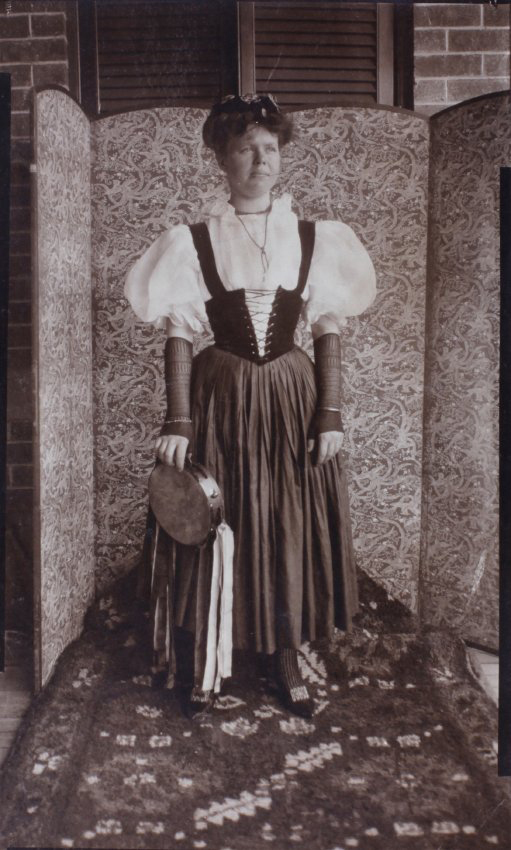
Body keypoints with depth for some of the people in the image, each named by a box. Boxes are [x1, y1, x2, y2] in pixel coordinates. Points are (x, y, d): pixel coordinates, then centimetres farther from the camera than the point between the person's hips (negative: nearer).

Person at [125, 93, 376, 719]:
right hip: (221, 400, -1)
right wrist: (178, 423, -10)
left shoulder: (314, 240, 3)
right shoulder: (192, 243, -1)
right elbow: (178, 338, -3)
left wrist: (330, 414, -4)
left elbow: (328, 333, 3)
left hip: (293, 398, 2)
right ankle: (205, 661, 24)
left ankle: (287, 657, 26)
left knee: (294, 530, 7)